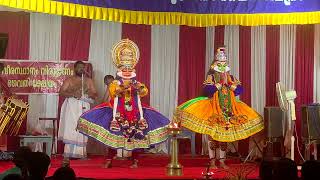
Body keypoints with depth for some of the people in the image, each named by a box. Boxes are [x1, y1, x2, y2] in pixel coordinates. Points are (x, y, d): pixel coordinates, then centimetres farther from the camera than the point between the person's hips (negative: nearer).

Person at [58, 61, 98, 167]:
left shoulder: (89, 81, 15)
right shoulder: (69, 80, 6)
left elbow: (95, 95, 14)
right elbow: (61, 92, -3)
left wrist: (91, 94, -9)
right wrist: (72, 94, -17)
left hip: (84, 109, 4)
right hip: (72, 107, -3)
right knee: (70, 131, -12)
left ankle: (80, 154, 9)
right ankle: (67, 157, -15)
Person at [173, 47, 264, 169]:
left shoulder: (230, 77, 12)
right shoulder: (211, 77, -1)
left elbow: (239, 89, 4)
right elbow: (207, 89, -18)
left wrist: (229, 83, -9)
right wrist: (220, 84, -14)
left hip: (229, 108, 4)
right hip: (214, 108, -4)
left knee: (225, 135, 5)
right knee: (213, 135, -5)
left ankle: (221, 160, 12)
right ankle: (212, 161, 2)